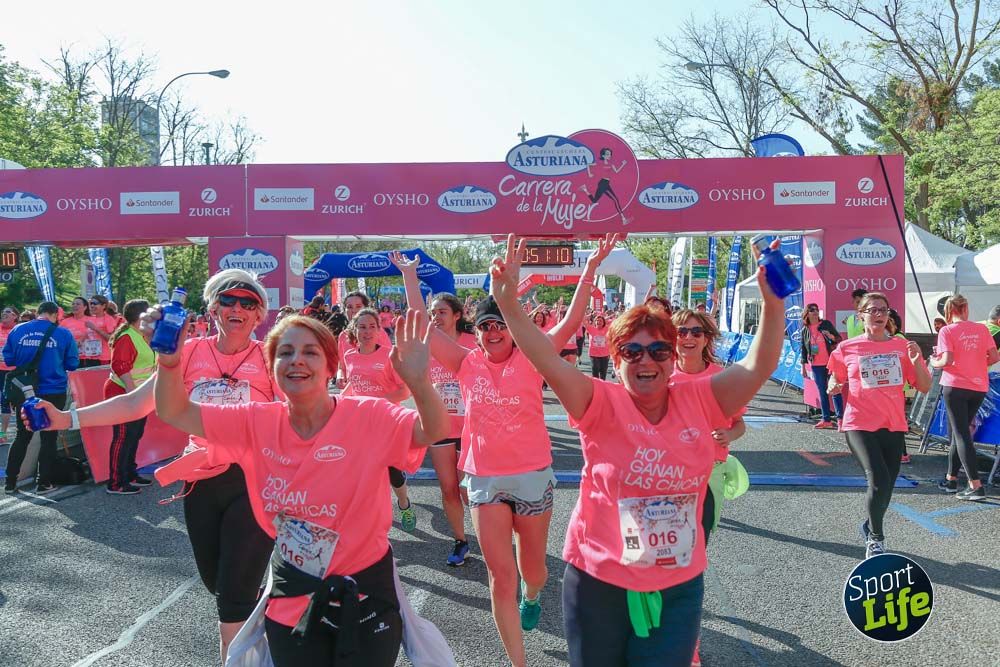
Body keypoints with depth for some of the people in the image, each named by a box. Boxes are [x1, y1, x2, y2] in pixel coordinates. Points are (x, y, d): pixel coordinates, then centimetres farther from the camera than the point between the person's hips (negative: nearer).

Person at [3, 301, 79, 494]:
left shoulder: (17, 330, 0)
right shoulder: (63, 333, -7)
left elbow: (8, 359, 6)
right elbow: (72, 364, -4)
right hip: (53, 392, -3)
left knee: (22, 435, 16)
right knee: (49, 437, 8)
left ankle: (10, 482, 20)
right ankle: (43, 483, 11)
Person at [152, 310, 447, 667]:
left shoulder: (368, 416, -18)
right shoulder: (257, 422, -6)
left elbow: (434, 431, -30)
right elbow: (175, 412, -3)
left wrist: (419, 381, -50)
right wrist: (169, 362, -22)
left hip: (363, 598, -3)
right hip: (291, 601, 3)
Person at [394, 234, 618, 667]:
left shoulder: (530, 358, -6)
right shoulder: (467, 364, 0)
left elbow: (570, 323, -14)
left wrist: (591, 267, -19)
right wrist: (409, 276, 2)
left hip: (533, 475, -1)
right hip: (484, 479, 1)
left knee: (532, 567, 17)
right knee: (500, 576, 2)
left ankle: (531, 596, 55)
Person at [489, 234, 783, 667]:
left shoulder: (698, 401, -4)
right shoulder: (603, 404, -11)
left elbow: (758, 368, -10)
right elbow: (550, 364, -24)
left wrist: (773, 302, -23)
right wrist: (508, 304, -35)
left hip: (678, 586, 1)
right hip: (599, 583, -1)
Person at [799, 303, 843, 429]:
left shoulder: (826, 324, 1)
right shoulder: (805, 330, 6)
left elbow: (839, 339, 6)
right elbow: (803, 349, 10)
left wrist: (832, 336, -17)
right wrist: (803, 366, 9)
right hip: (816, 366, 2)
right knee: (822, 393, 6)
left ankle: (840, 418, -1)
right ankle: (826, 420, 10)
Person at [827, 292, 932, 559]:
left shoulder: (902, 346, 4)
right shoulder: (847, 349, -1)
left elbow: (924, 387, 5)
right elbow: (836, 383, 11)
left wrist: (916, 361, -12)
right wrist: (834, 387, -11)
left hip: (894, 426, 4)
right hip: (860, 425, -3)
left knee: (886, 486, 12)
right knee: (879, 480, -19)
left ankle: (870, 526, 41)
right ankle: (876, 538, 3)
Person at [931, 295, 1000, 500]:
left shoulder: (947, 331, -8)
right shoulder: (981, 329, 4)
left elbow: (947, 361, -17)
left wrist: (934, 362, 3)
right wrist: (977, 365, 17)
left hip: (955, 386, -5)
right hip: (979, 387, 5)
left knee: (961, 434, -2)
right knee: (960, 431, 17)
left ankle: (976, 486, -9)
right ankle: (951, 479, 25)